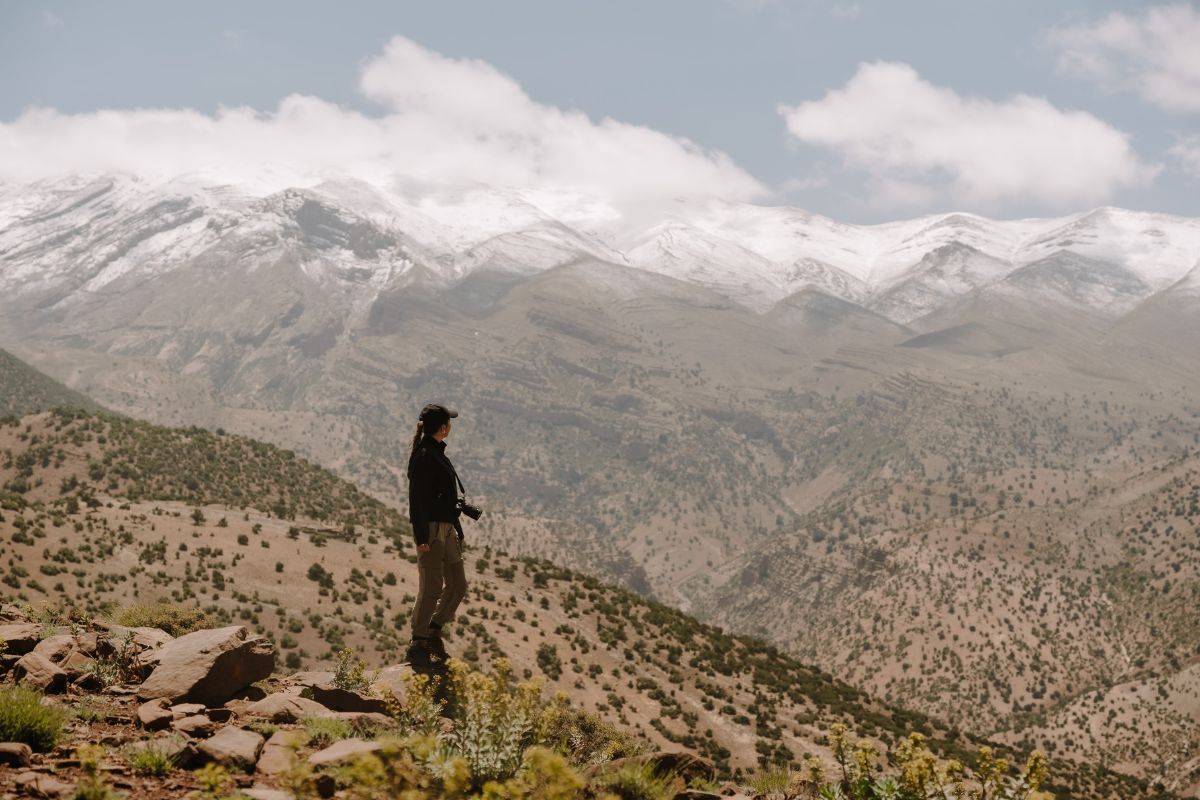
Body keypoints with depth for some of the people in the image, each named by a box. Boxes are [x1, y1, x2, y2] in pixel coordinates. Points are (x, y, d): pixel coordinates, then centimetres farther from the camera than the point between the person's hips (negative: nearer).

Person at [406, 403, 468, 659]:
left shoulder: (436, 452, 15)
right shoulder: (423, 456, -15)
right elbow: (417, 499, -19)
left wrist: (455, 527, 23)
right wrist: (422, 537, -22)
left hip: (447, 527, 10)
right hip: (431, 528, -10)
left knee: (457, 585, 11)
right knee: (432, 588, -4)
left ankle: (433, 632, 23)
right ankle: (419, 643, 5)